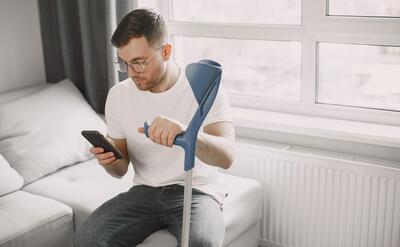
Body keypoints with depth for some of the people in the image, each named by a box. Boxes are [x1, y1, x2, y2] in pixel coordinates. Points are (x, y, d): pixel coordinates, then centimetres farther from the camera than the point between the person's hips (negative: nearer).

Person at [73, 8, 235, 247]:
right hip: (145, 191, 4)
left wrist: (184, 132, -45)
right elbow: (121, 169, 9)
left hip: (196, 191, -3)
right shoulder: (118, 95, 1)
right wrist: (109, 161, -16)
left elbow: (226, 156, -25)